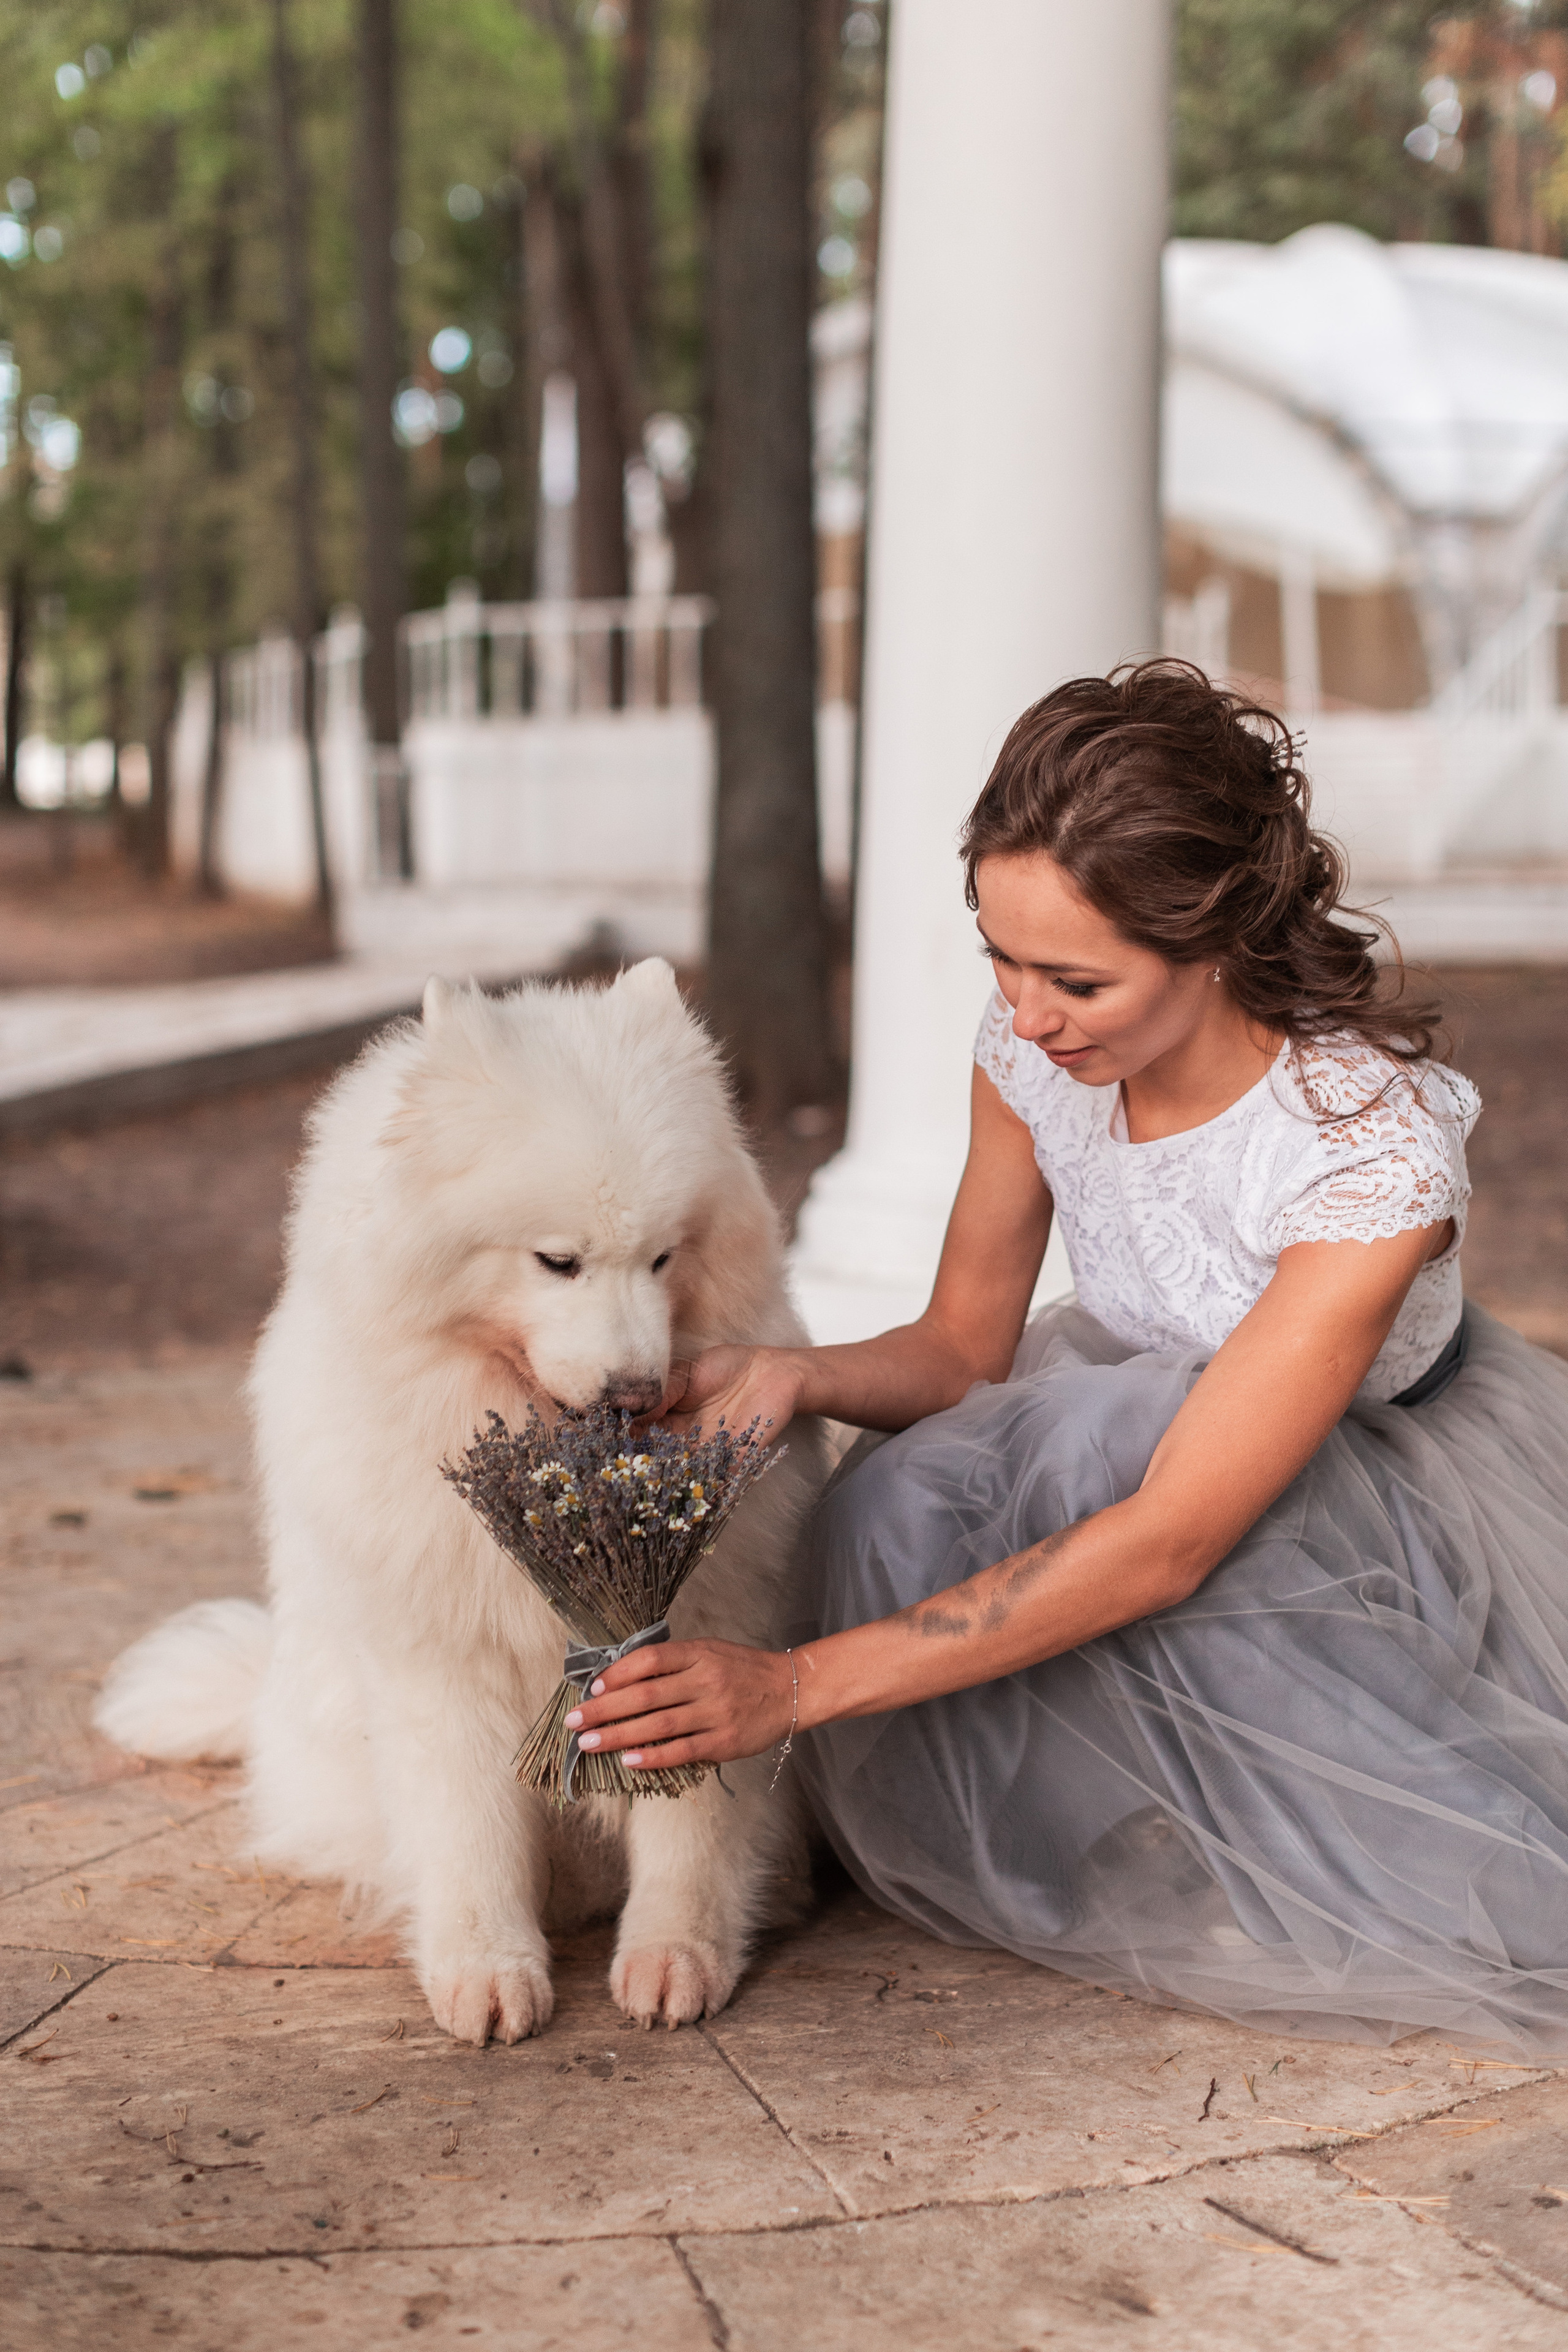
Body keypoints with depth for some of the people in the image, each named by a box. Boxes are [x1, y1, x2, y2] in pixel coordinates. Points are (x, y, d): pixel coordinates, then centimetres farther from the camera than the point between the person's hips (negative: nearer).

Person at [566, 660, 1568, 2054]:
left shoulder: (1375, 1149, -34)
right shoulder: (1033, 1050, -16)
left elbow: (1168, 1542, -36)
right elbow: (963, 1349, -3)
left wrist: (803, 1683, -41)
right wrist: (796, 1376, -27)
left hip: (1381, 1499, -4)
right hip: (1130, 1431, 5)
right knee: (907, 1506, -24)